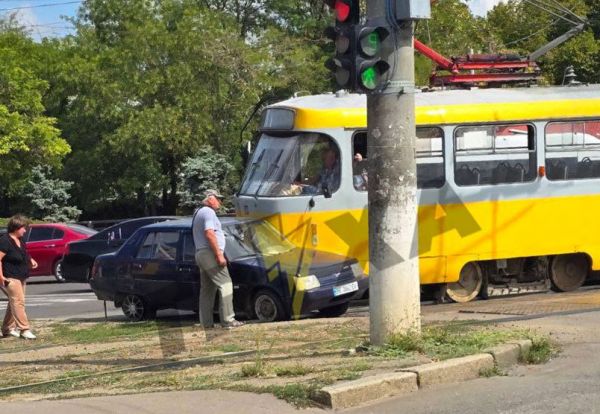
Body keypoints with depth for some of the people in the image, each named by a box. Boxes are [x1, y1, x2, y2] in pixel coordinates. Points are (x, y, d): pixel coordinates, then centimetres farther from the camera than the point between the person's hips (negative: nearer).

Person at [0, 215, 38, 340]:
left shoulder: (19, 241, 13)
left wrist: (30, 260, 10)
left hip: (21, 277, 10)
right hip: (10, 278, -10)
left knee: (14, 303, 13)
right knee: (18, 301, -14)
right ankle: (24, 329, -18)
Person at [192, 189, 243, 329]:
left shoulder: (198, 213, 22)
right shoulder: (208, 212, -10)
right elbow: (209, 234, -21)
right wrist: (219, 255, -22)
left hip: (200, 254, 10)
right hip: (209, 253, -10)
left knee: (207, 289, 10)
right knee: (225, 284, -11)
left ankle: (206, 322, 7)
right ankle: (227, 319, -17)